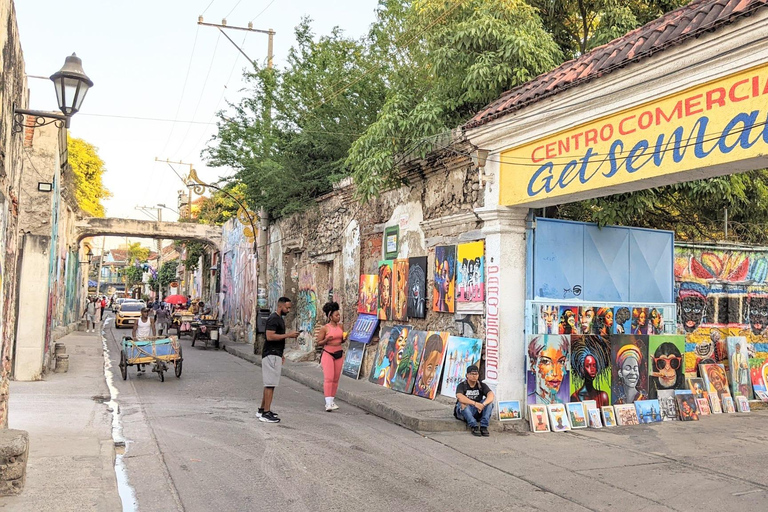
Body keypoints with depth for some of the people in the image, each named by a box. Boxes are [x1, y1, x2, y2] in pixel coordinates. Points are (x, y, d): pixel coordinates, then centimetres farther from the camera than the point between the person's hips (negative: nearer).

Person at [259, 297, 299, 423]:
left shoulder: (279, 319, 17)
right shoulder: (273, 319, -15)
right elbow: (270, 336, -24)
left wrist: (281, 355, 22)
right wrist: (288, 335, -20)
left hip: (275, 355, 10)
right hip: (271, 355, -10)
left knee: (269, 383, 14)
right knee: (270, 384, -9)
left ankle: (262, 410, 20)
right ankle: (266, 413, -8)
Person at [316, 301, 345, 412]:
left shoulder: (340, 326, 7)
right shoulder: (324, 328, -8)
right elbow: (318, 343, -5)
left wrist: (344, 339, -3)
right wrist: (326, 340, -22)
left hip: (339, 354, 6)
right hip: (327, 353, -5)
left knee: (336, 379, 8)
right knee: (328, 378, -14)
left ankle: (332, 401, 19)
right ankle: (328, 403, -16)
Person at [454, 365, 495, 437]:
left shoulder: (482, 385, 2)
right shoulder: (462, 385, -7)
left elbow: (491, 395, -17)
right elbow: (459, 397, -29)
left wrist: (483, 404, -37)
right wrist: (475, 403, -39)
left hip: (478, 412, 3)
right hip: (463, 412, -3)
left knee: (489, 401, -20)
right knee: (463, 404, -35)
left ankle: (484, 427, -27)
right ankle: (474, 427, -34)